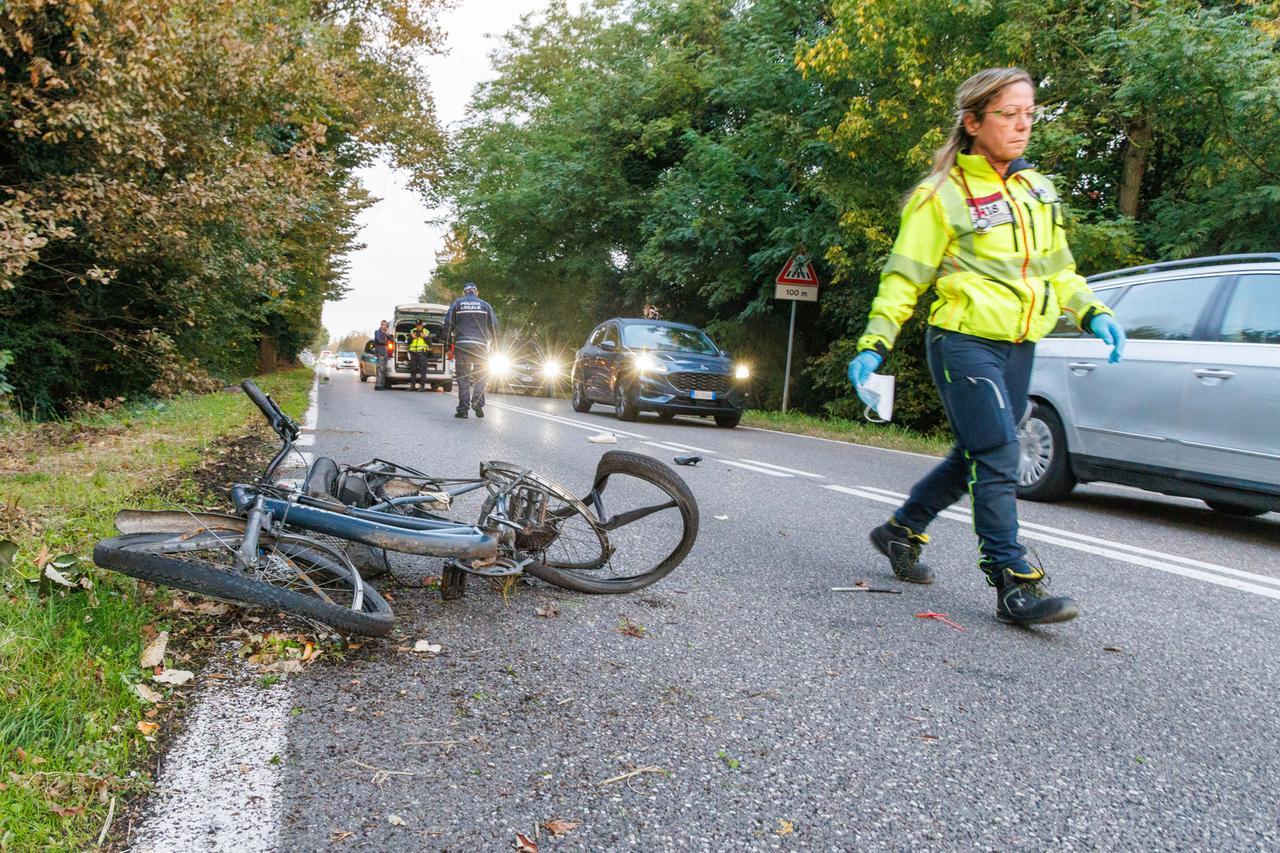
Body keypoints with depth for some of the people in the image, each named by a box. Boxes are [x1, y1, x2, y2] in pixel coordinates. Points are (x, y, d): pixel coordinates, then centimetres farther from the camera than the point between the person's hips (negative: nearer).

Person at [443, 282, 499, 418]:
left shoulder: (457, 303, 6)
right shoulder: (485, 305, 8)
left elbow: (448, 323, 2)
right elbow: (494, 325, 6)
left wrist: (446, 340, 12)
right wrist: (490, 340, 19)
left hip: (462, 344, 0)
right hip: (481, 345, 0)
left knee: (463, 376, 3)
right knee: (480, 376, 8)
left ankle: (463, 408, -1)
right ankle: (478, 401, -13)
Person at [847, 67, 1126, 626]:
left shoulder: (1037, 189, 15)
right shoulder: (941, 195, -5)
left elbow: (1058, 269, 22)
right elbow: (904, 279, -7)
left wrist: (1093, 313, 7)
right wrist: (874, 345, -15)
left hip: (1019, 347, 7)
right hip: (964, 342, -7)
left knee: (975, 458, 14)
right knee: (998, 460, -13)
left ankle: (901, 531, 32)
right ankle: (1015, 586, -7)